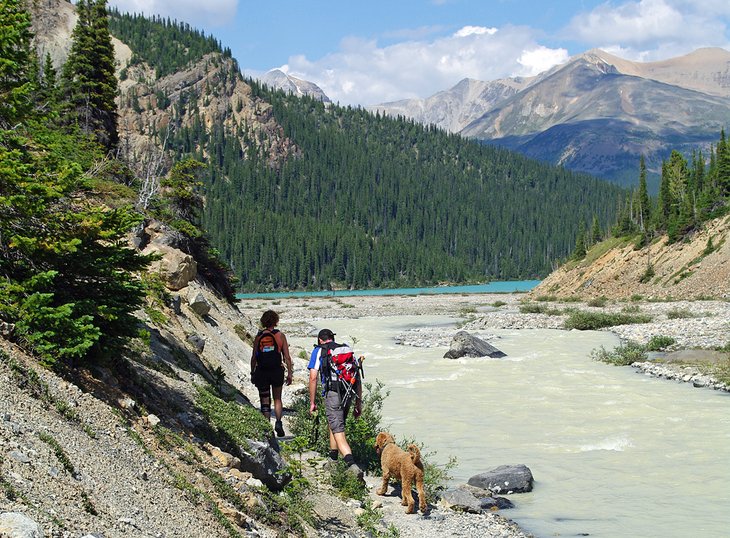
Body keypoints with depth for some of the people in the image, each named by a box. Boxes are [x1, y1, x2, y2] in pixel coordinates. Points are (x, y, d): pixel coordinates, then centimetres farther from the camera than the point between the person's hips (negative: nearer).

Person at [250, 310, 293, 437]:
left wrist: (252, 374, 10)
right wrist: (289, 373, 4)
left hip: (261, 373, 0)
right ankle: (278, 422, -3)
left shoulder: (258, 337, 0)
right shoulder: (280, 335, -1)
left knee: (265, 402, 7)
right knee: (277, 399, 16)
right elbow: (287, 357, -3)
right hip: (277, 372, 0)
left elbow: (254, 357, 1)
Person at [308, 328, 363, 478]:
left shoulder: (318, 351, 11)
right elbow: (358, 379, 18)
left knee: (338, 432, -9)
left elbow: (313, 377, 1)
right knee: (333, 424, 26)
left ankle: (352, 465, -26)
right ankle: (332, 460, 34)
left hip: (332, 393, -5)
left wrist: (312, 402, 6)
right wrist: (358, 403, 20)